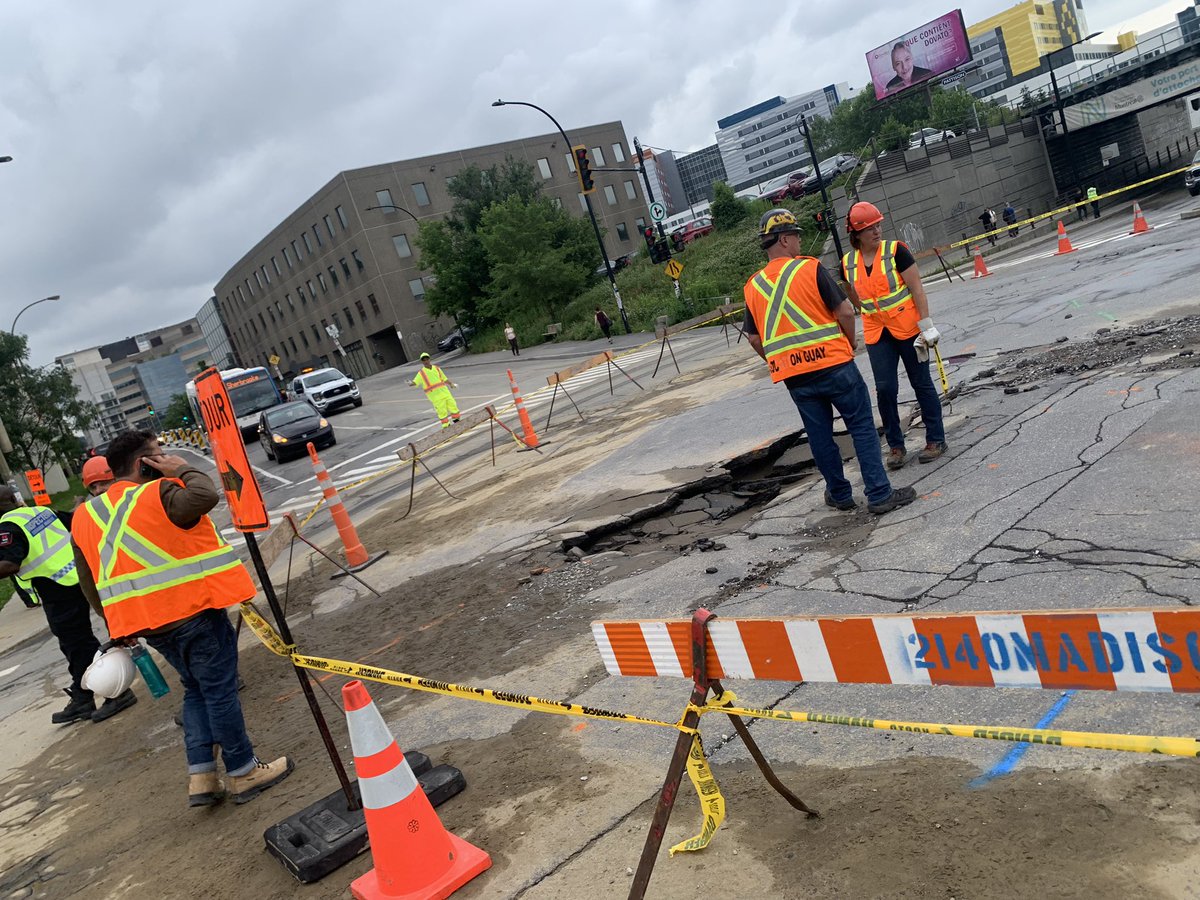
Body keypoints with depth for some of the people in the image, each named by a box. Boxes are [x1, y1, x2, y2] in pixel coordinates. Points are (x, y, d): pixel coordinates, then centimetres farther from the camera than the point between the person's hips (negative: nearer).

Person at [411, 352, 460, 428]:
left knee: (453, 406, 9)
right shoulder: (421, 373, -4)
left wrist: (451, 384, 4)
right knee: (442, 412, -5)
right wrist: (410, 383, -36)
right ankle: (446, 426, 7)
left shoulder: (436, 368, 10)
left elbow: (444, 379, 18)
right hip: (435, 396, -5)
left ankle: (457, 422, 26)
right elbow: (415, 382, -15)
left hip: (445, 392, 5)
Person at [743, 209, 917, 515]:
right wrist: (851, 341, 9)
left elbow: (754, 339, 10)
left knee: (820, 437, 15)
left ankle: (839, 494, 27)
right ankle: (880, 494, 4)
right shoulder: (810, 268, -7)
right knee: (862, 427, 4)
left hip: (794, 378, 5)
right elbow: (845, 311, -9)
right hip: (833, 364, -5)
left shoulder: (752, 287, 6)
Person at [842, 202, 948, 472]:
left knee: (921, 383, 6)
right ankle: (895, 446, 12)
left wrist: (926, 326, -14)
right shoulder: (848, 263, -1)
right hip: (877, 334, 3)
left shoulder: (895, 250, -11)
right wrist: (874, 318, 14)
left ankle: (936, 439, 19)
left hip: (908, 327, -3)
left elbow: (917, 288, -11)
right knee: (884, 388, -2)